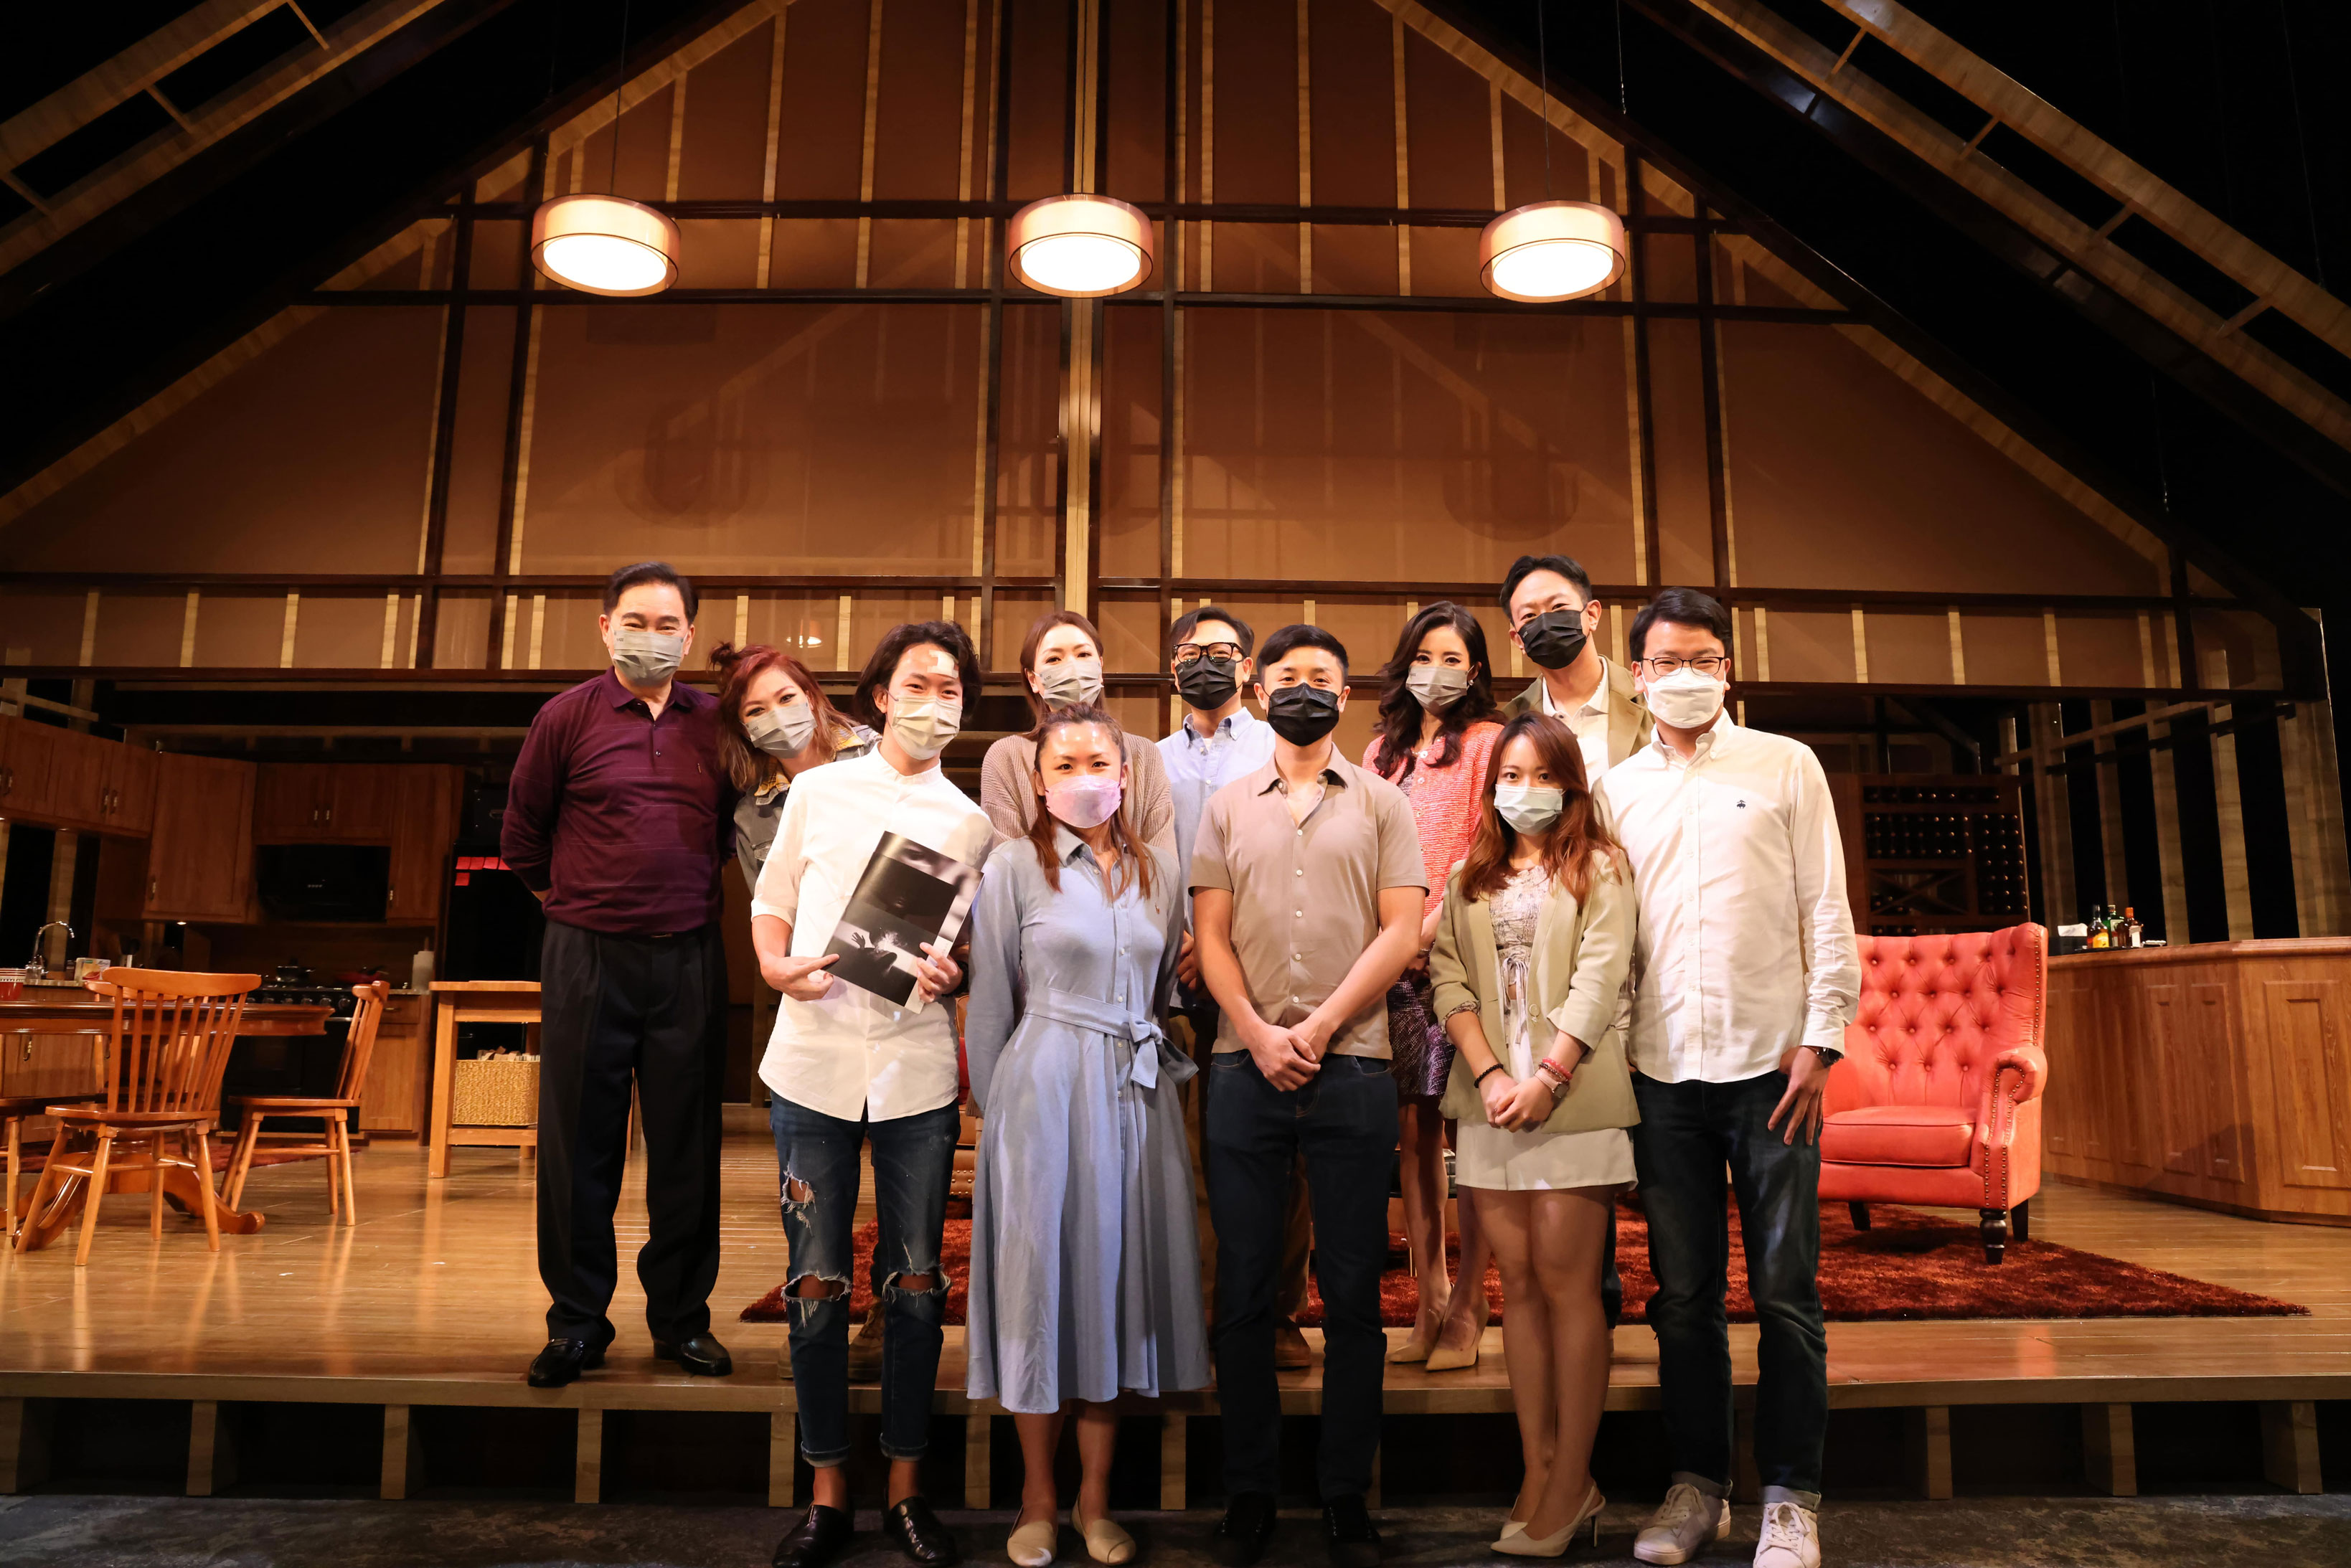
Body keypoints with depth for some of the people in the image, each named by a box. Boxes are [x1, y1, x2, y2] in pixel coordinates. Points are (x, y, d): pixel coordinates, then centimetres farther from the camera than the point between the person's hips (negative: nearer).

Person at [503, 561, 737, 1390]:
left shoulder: (716, 724, 6)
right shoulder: (567, 716, 0)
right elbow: (522, 832, 10)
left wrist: (692, 892, 11)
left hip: (689, 957, 2)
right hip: (588, 956, -1)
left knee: (687, 1143, 7)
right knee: (579, 1143, 4)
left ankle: (681, 1316, 20)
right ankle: (577, 1322, 18)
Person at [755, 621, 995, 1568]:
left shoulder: (975, 824, 7)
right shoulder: (818, 791, 8)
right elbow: (770, 901, 12)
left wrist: (953, 974, -12)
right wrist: (777, 967, -8)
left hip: (918, 1072, 0)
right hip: (813, 1062, 0)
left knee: (915, 1284, 7)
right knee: (817, 1284, 6)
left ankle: (906, 1491, 22)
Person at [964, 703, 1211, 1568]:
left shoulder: (1158, 870, 8)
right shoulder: (1013, 866, -3)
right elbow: (991, 1001, 1)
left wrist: (1159, 1067, 11)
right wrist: (993, 1106, 3)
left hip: (1138, 1095, 4)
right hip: (1044, 1087, -3)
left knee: (1117, 1275, 8)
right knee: (1042, 1277, 4)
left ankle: (1093, 1499, 22)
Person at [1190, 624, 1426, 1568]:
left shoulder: (1381, 803, 8)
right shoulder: (1227, 808, 13)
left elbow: (1402, 929, -1)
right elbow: (1211, 936, 7)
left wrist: (1320, 1026, -10)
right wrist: (1260, 1035, -7)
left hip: (1352, 1070, -1)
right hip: (1245, 1067, 1)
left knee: (1352, 1290, 4)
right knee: (1243, 1289, 5)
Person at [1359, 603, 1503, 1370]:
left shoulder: (1486, 742, 4)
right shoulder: (1382, 750, 20)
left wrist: (1434, 925, -16)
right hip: (1392, 959, 5)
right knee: (1412, 1131, 5)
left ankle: (1469, 1316, 3)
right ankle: (1429, 1308, 13)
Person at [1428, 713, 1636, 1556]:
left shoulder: (1598, 869, 3)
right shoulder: (1470, 877, 15)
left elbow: (1600, 980, -6)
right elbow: (1449, 978, 5)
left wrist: (1547, 1078, -15)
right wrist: (1489, 1075, -8)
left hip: (1572, 1098, -4)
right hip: (1490, 1099, 4)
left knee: (1565, 1282, -2)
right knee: (1519, 1284, 7)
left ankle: (1571, 1484, 7)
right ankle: (1540, 1474, 15)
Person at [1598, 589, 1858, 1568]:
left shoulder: (1785, 766, 5)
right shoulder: (1616, 790, 11)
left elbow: (1826, 909, 1)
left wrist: (1821, 1037, -6)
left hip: (1769, 1063, -2)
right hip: (1663, 1071, 2)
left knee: (1785, 1292, 3)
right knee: (1683, 1294, 9)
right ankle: (1697, 1486, 22)